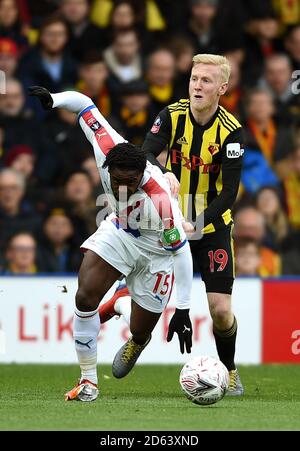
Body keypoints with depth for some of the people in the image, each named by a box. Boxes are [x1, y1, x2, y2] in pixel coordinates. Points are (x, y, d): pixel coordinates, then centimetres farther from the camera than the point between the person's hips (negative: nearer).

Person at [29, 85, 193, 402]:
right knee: (85, 296, -16)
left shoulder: (160, 199, -41)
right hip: (119, 231, 4)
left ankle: (137, 343, 48)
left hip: (155, 250, -4)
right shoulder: (107, 150, -31)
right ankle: (88, 379, 0)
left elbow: (181, 250, -31)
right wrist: (53, 100, -38)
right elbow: (83, 103, -17)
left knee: (140, 331, 6)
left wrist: (183, 310, -29)